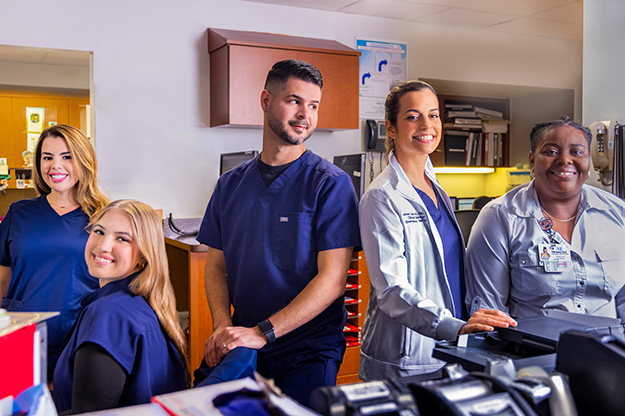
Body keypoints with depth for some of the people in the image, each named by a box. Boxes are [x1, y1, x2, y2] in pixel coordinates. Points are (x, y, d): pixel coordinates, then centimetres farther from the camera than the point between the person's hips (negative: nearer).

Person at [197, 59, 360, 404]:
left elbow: (332, 280, -15)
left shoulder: (331, 183, -9)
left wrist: (262, 332, -21)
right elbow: (216, 266, 9)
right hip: (240, 351, 4)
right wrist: (223, 326, -10)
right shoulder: (230, 185, 6)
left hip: (308, 353, -3)